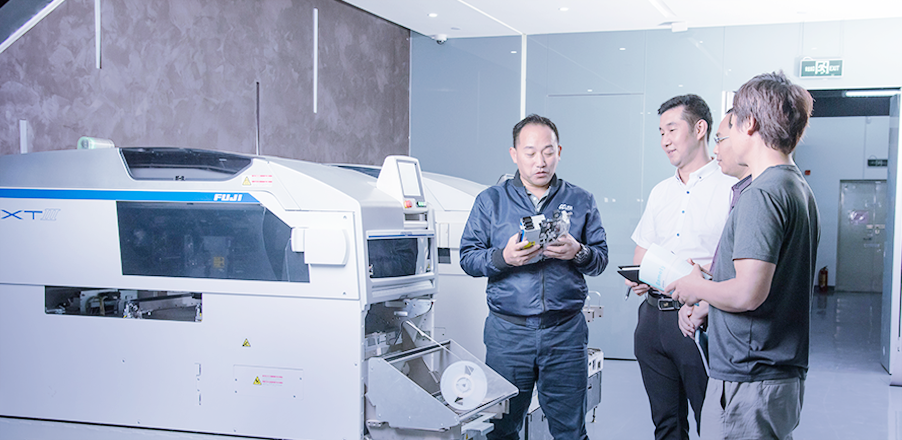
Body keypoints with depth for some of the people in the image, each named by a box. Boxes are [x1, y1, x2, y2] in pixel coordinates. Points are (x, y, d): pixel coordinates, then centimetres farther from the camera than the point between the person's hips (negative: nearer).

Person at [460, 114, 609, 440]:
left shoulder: (581, 201, 9)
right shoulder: (490, 201, 6)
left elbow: (601, 259, 7)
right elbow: (468, 258, 3)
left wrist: (578, 253, -15)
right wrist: (503, 257, -16)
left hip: (566, 331, 1)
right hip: (507, 331, 0)